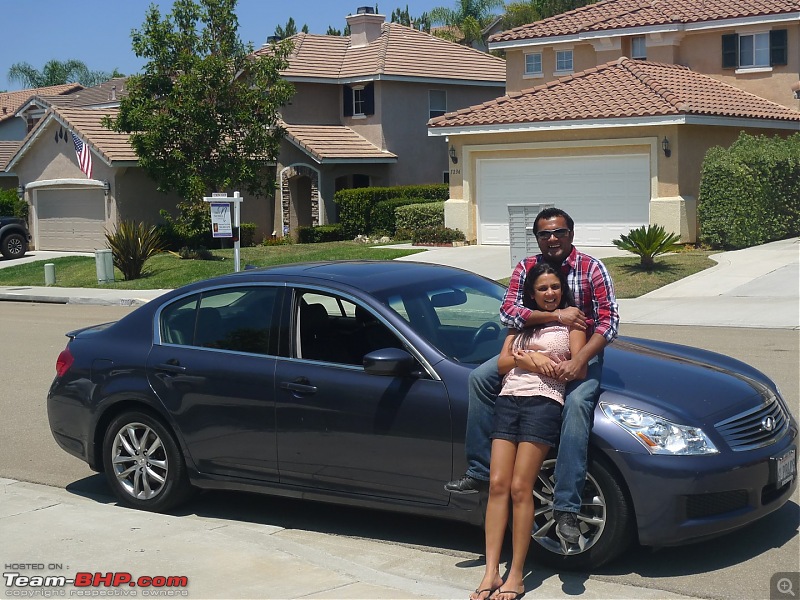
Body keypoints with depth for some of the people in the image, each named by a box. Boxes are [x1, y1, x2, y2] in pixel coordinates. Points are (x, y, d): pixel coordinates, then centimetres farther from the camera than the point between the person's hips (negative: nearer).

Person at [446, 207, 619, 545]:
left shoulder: (591, 269, -10)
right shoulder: (526, 268, -1)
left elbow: (609, 321, -17)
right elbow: (507, 312, -12)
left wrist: (578, 361, -30)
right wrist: (555, 315, -25)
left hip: (581, 353, -4)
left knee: (578, 403, -34)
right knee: (480, 378, -14)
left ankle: (566, 510, -35)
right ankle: (479, 473, -9)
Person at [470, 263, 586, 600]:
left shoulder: (570, 321, 11)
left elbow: (578, 370, 0)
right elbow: (502, 364, 15)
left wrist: (530, 359, -5)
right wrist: (529, 360, -6)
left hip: (543, 402, -4)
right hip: (508, 400, 4)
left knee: (520, 488, -12)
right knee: (497, 484, -7)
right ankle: (491, 573, -8)